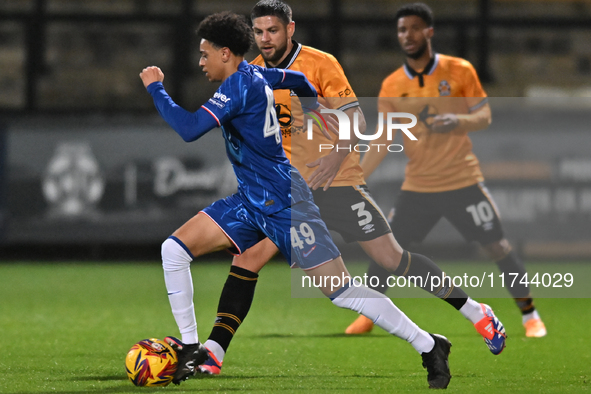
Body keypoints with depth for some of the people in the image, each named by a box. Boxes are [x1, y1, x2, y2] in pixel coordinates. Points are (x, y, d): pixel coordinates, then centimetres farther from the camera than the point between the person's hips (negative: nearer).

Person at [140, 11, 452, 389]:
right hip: (251, 202, 10)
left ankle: (430, 347, 2)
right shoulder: (254, 75, 8)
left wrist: (155, 88, -15)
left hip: (283, 203, -10)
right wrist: (315, 103, 48)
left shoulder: (239, 84, -19)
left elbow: (189, 128, -28)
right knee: (174, 249, -1)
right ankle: (190, 349, 5)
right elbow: (298, 80, 26)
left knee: (341, 291, -9)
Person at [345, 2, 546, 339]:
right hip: (418, 186, 2)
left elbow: (485, 117, -3)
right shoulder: (392, 86, 1)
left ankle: (530, 314, 10)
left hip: (463, 181, -2)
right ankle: (368, 316, 16)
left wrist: (458, 121, -25)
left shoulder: (459, 71, -4)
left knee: (498, 245, -3)